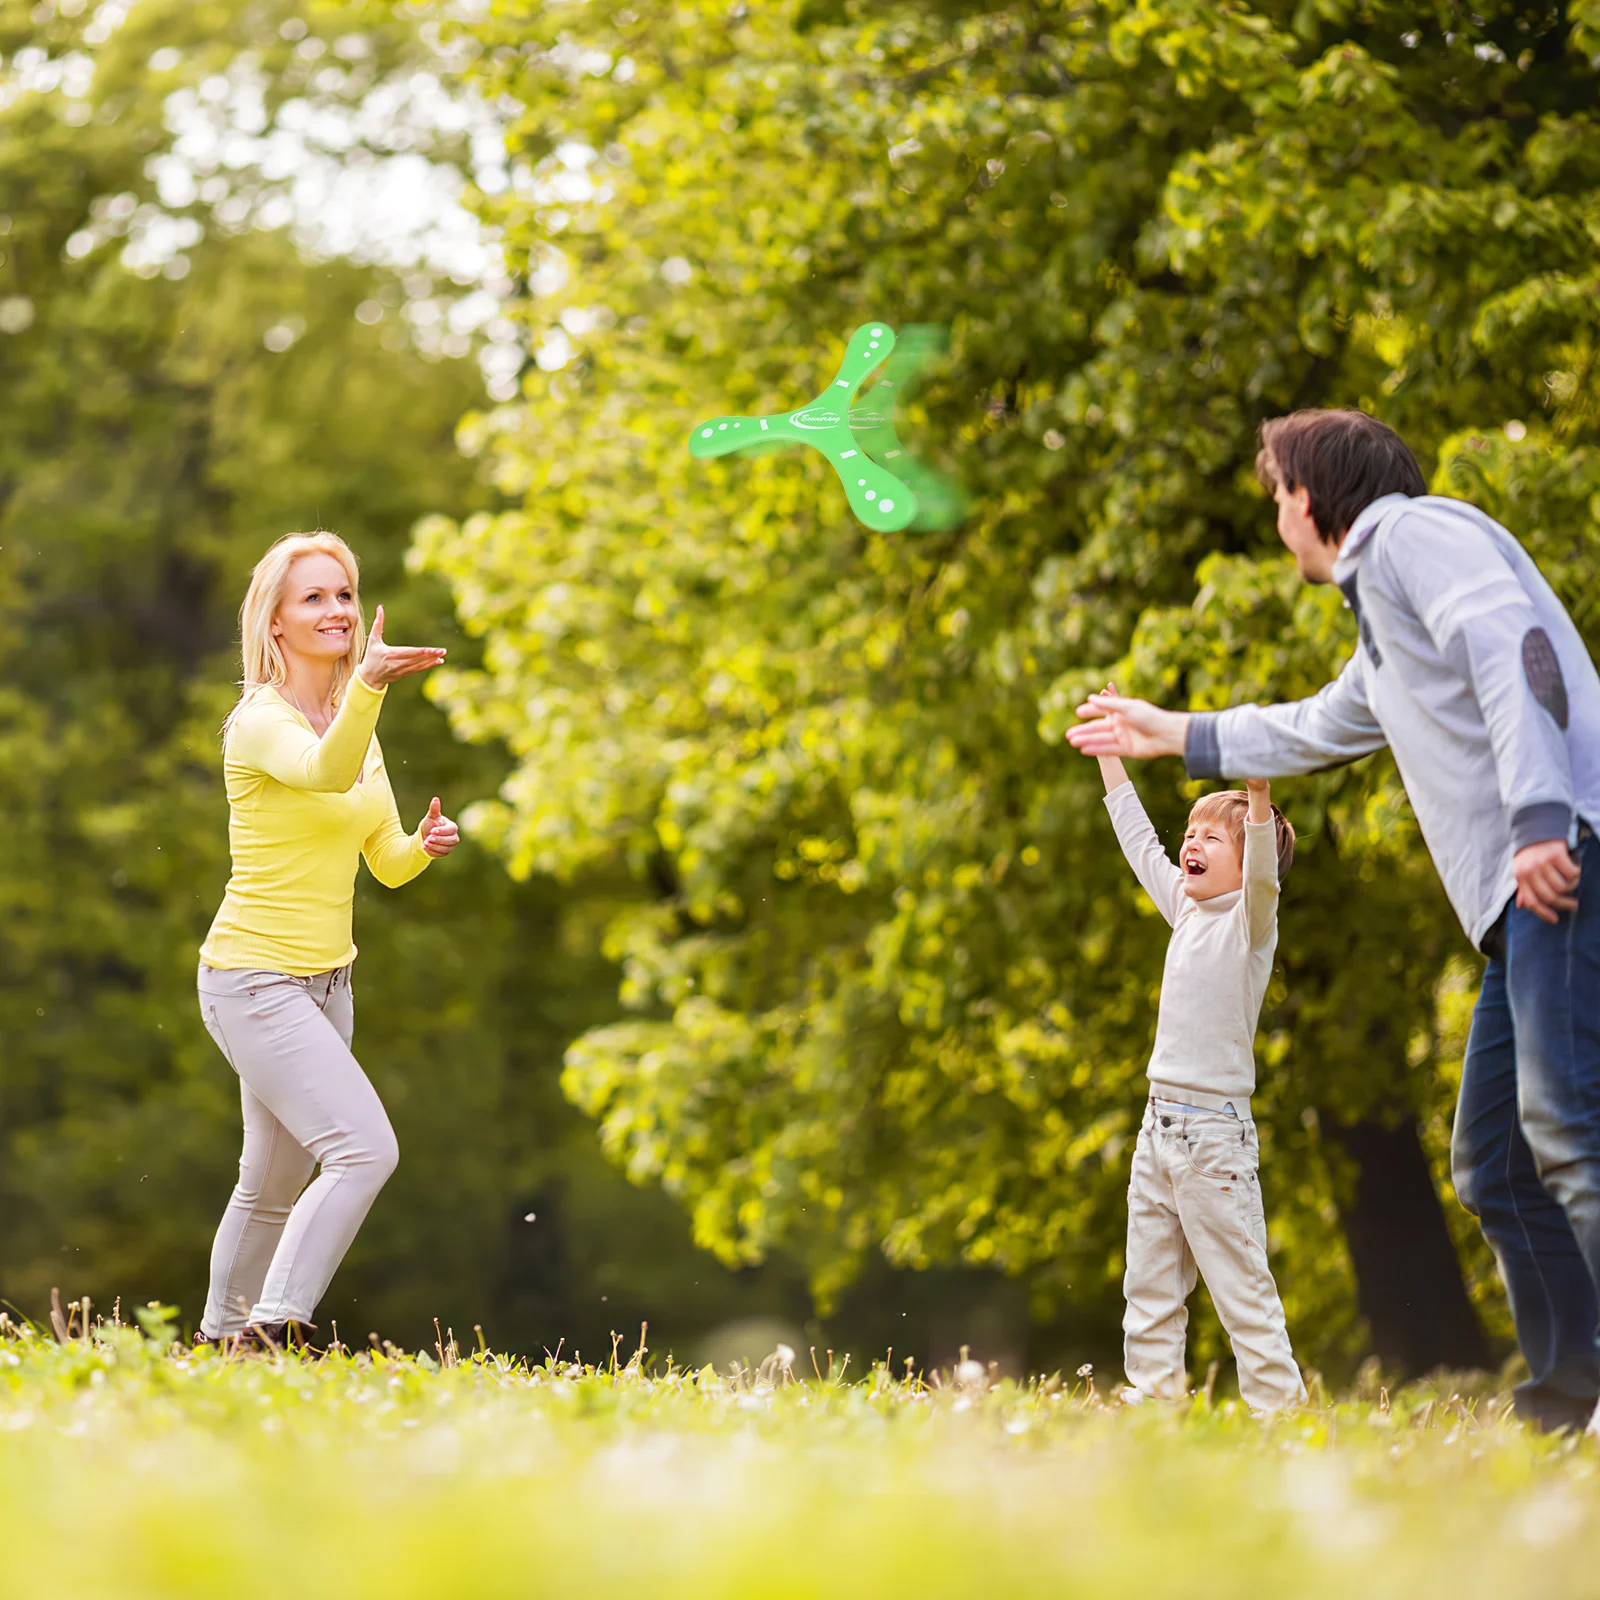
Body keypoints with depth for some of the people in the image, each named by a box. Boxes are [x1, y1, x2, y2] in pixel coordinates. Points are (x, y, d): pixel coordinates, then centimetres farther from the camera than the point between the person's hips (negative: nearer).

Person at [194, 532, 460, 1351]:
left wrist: (423, 846, -10)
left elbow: (387, 863, 14)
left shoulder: (353, 723, 10)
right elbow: (324, 773, -39)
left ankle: (221, 1336, 32)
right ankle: (273, 1329, -21)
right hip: (254, 979, -9)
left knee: (276, 1184, 17)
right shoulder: (262, 720, -15)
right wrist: (367, 686, -57)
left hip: (325, 982, 9)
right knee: (365, 1148, -23)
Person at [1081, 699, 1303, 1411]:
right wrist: (1110, 754, 30)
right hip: (1159, 1123, 8)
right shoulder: (1186, 909, 15)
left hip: (1215, 1131, -8)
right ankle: (1153, 1398, 13)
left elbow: (1262, 872, -27)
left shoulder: (1250, 920, -6)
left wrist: (1259, 796, -42)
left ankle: (1278, 1410, -6)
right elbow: (1140, 843, 27)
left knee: (1241, 1289, -8)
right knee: (1149, 1288, 9)